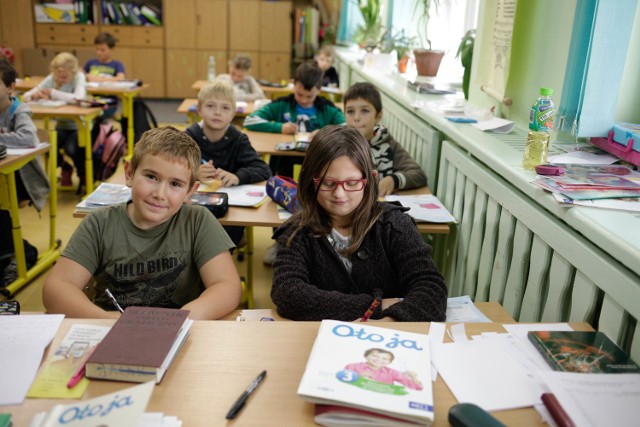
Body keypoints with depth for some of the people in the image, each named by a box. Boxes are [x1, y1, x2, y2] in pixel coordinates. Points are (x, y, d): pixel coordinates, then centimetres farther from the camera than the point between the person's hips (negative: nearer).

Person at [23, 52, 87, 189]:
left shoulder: (79, 77, -14)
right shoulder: (51, 78, -2)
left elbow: (79, 98, -35)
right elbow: (26, 96, 0)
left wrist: (53, 93, -26)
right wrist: (34, 95, -23)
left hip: (79, 126, -4)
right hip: (61, 125, 5)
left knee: (71, 149, -30)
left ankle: (83, 174, 5)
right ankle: (65, 167, 14)